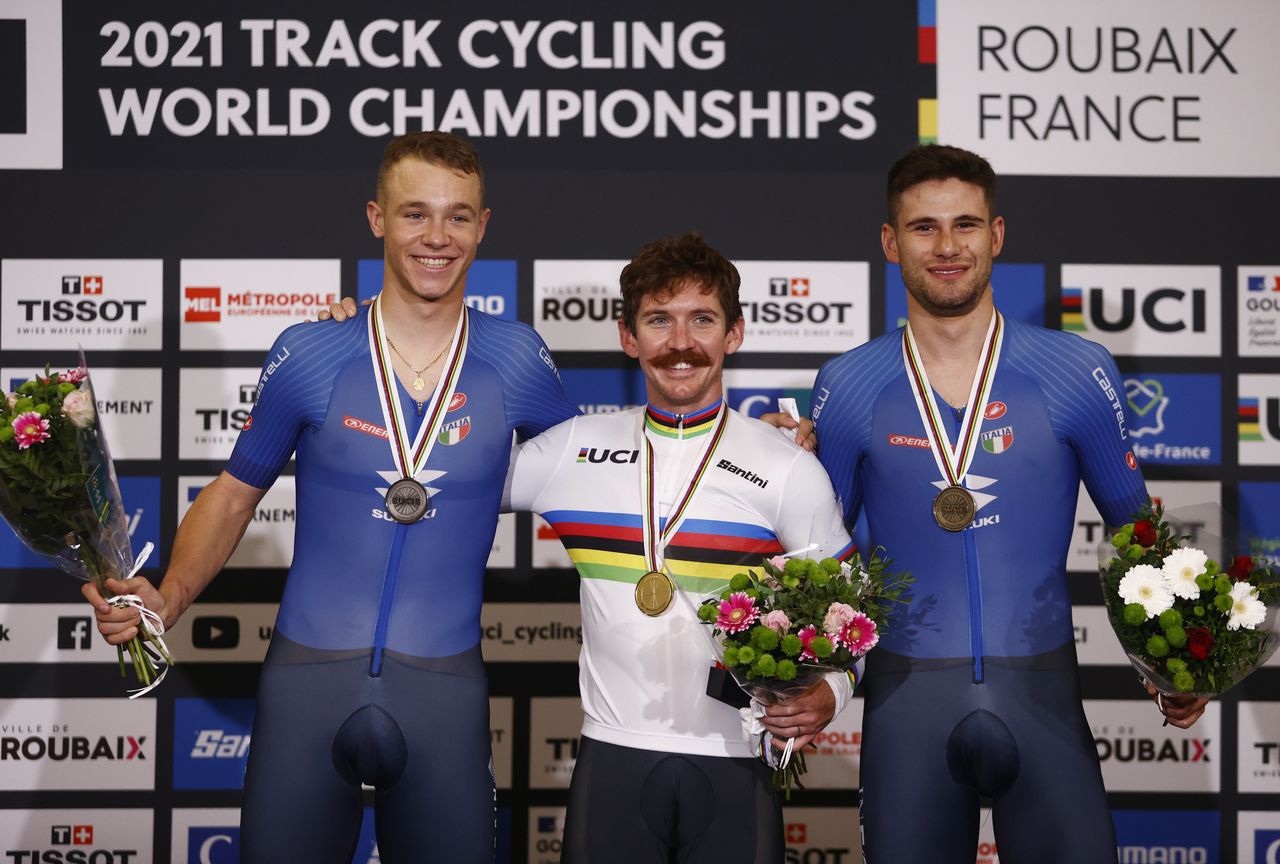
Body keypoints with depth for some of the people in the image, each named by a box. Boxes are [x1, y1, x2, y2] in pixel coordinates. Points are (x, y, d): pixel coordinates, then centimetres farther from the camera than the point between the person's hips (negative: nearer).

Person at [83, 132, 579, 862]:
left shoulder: (516, 360, 1)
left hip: (444, 685, 1)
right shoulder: (309, 356, -1)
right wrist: (170, 596, -7)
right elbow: (235, 494, 8)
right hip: (309, 672, 0)